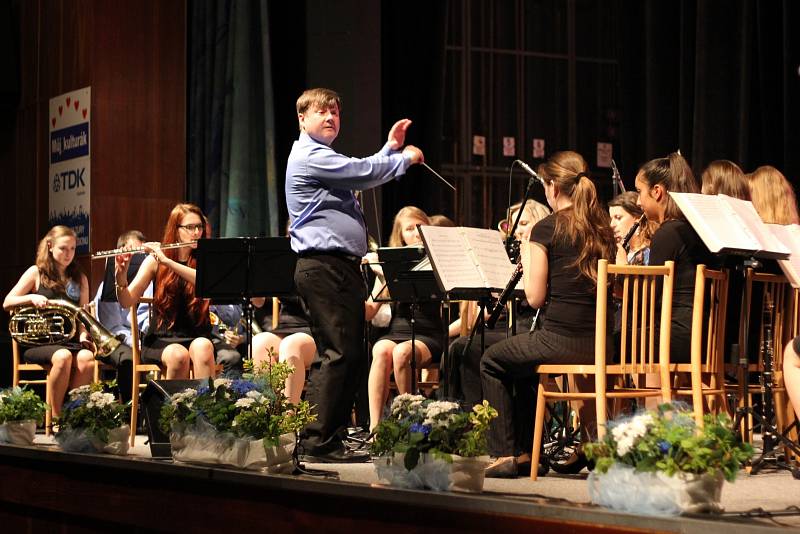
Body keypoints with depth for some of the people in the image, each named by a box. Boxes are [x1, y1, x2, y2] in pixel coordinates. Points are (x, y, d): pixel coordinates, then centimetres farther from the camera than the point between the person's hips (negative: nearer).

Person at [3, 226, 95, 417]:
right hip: (38, 342, -3)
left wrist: (83, 336, -6)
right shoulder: (36, 273, 7)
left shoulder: (79, 279, 16)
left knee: (86, 357, -33)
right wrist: (31, 298, -15)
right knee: (62, 356, -37)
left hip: (69, 341, 3)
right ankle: (55, 417, -23)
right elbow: (7, 304, 3)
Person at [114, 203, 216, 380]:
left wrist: (167, 261, -26)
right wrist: (121, 275, -22)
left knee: (202, 347, -34)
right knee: (178, 356, -35)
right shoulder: (154, 261, 3)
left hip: (197, 336, 1)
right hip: (160, 339, -1)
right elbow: (126, 301, -2)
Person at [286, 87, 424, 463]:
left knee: (350, 355, 10)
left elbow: (361, 174, 29)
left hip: (341, 267, 11)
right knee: (338, 354, -14)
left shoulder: (324, 158, 26)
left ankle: (331, 438, 13)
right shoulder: (309, 157, -8)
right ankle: (318, 442, -14)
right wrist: (405, 158, 1)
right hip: (324, 267, -11)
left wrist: (390, 148, 24)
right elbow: (363, 172, -14)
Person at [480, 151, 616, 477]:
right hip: (600, 345, 7)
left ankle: (504, 454, 15)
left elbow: (535, 297, -9)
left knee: (492, 362, 21)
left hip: (559, 339, -7)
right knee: (524, 363, 34)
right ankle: (525, 452, 32)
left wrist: (526, 255, 7)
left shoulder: (547, 228, -9)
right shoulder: (602, 229, 11)